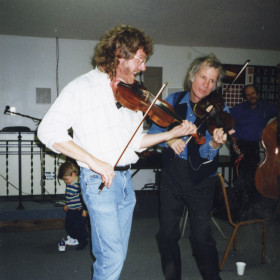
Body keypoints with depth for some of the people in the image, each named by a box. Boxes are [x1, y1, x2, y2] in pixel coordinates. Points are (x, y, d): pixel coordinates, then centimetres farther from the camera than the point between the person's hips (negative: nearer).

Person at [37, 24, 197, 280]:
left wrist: (173, 133, 3)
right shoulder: (82, 87, -8)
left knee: (117, 255, 14)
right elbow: (48, 131, -16)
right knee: (113, 257, -6)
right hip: (98, 182, -6)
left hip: (126, 179, 7)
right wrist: (94, 161, -22)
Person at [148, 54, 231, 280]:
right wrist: (168, 139, -20)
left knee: (202, 236, -3)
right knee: (167, 233, 7)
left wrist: (214, 143, -39)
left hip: (201, 180, -2)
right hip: (172, 175, 3)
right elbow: (153, 130, 0)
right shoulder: (174, 101, 2)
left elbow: (205, 154, -16)